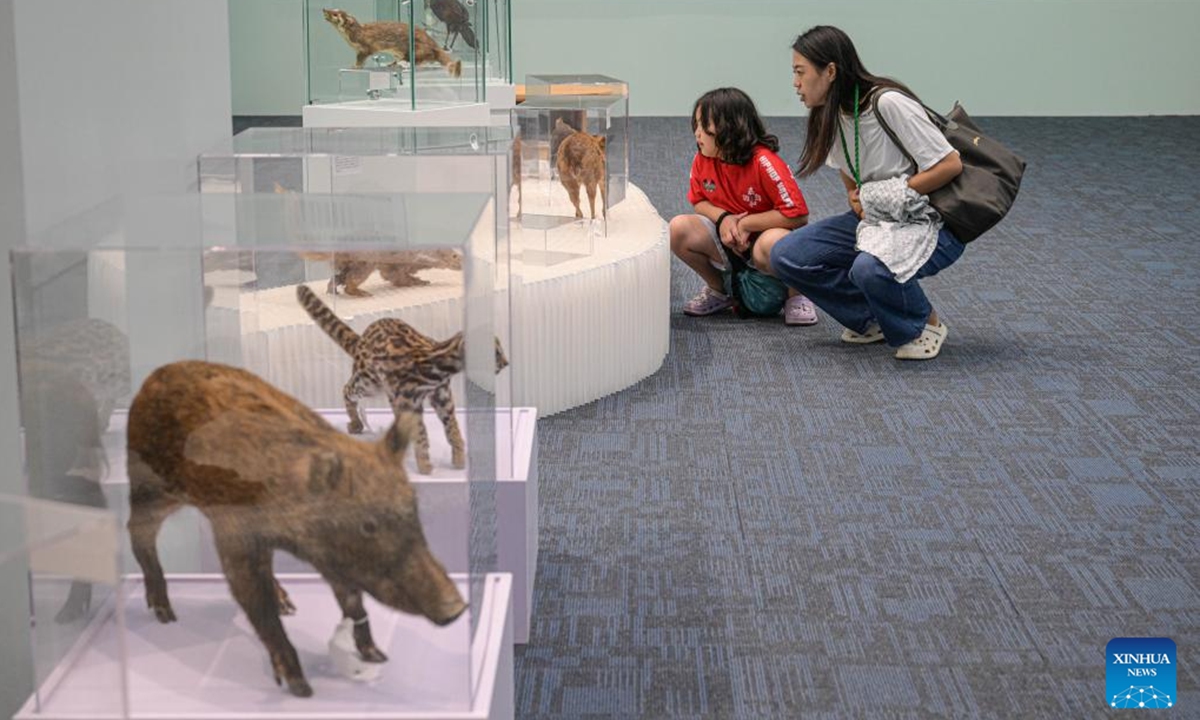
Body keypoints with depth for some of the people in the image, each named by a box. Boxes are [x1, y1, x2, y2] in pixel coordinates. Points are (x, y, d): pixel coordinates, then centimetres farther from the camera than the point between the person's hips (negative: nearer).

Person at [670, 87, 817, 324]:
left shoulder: (764, 162, -24)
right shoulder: (702, 160, -7)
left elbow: (797, 216, -26)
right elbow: (699, 201, 8)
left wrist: (744, 223, -20)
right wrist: (722, 218, -16)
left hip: (762, 236, -6)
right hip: (727, 242, 6)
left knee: (771, 243, -41)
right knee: (678, 228, -17)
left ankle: (796, 297, -7)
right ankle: (719, 290, 8)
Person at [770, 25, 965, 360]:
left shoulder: (889, 104, -22)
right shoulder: (831, 116, 2)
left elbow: (951, 164, -20)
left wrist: (893, 194, -18)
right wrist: (858, 199, -6)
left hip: (932, 222, -8)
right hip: (875, 219, 8)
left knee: (870, 268, -38)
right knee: (786, 256, -9)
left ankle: (925, 325, -5)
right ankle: (873, 319, 7)